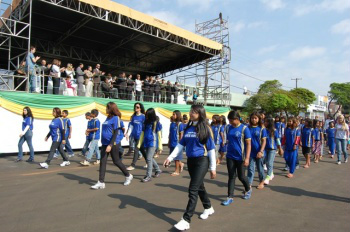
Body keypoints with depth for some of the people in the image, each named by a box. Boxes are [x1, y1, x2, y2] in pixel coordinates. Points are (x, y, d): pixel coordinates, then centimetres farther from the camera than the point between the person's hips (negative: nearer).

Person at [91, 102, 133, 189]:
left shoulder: (116, 118, -11)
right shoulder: (108, 118, 13)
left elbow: (116, 133, -16)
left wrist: (110, 145, -22)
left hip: (113, 143, -8)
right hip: (105, 143, 8)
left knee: (116, 161, 4)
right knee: (102, 162, 3)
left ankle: (128, 176, 24)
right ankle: (101, 182, 7)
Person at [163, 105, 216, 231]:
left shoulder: (205, 128, -9)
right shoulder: (188, 128, 6)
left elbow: (211, 149, -7)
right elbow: (181, 144, 7)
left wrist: (213, 168, -6)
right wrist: (170, 157, -3)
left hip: (201, 161, -6)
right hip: (190, 161, 6)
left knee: (193, 190, -8)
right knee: (199, 186, 19)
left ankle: (186, 220, -2)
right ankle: (208, 208, 42)